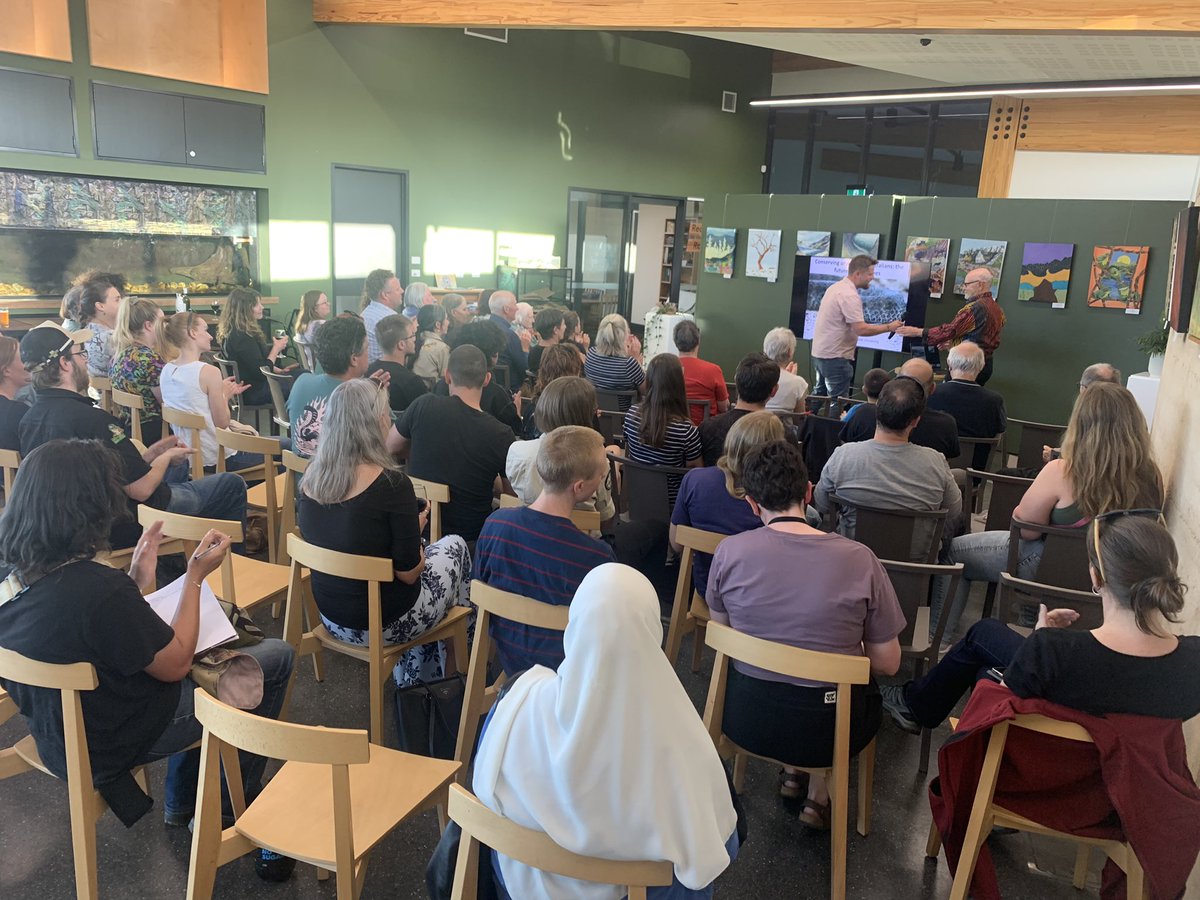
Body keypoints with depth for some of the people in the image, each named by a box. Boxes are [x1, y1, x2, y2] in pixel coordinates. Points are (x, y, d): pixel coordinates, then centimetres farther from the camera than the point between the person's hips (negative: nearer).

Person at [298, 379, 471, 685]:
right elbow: (409, 573, -19)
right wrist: (418, 527, -1)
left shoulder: (312, 476, -6)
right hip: (383, 625, -6)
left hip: (330, 617, 6)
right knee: (454, 545, 18)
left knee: (430, 551, 28)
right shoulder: (391, 483, -26)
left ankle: (409, 679, 36)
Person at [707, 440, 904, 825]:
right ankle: (819, 795, 26)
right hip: (825, 732, -1)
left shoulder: (730, 552, -13)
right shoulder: (859, 559, -16)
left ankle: (792, 772, 31)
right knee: (868, 690, 31)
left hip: (743, 721, 2)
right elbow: (887, 663, -6)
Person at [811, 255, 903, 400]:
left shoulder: (835, 287, 10)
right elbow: (861, 329, -23)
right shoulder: (849, 295, -20)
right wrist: (889, 327, -15)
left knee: (820, 397, 18)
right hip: (834, 357, -10)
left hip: (819, 352, 10)